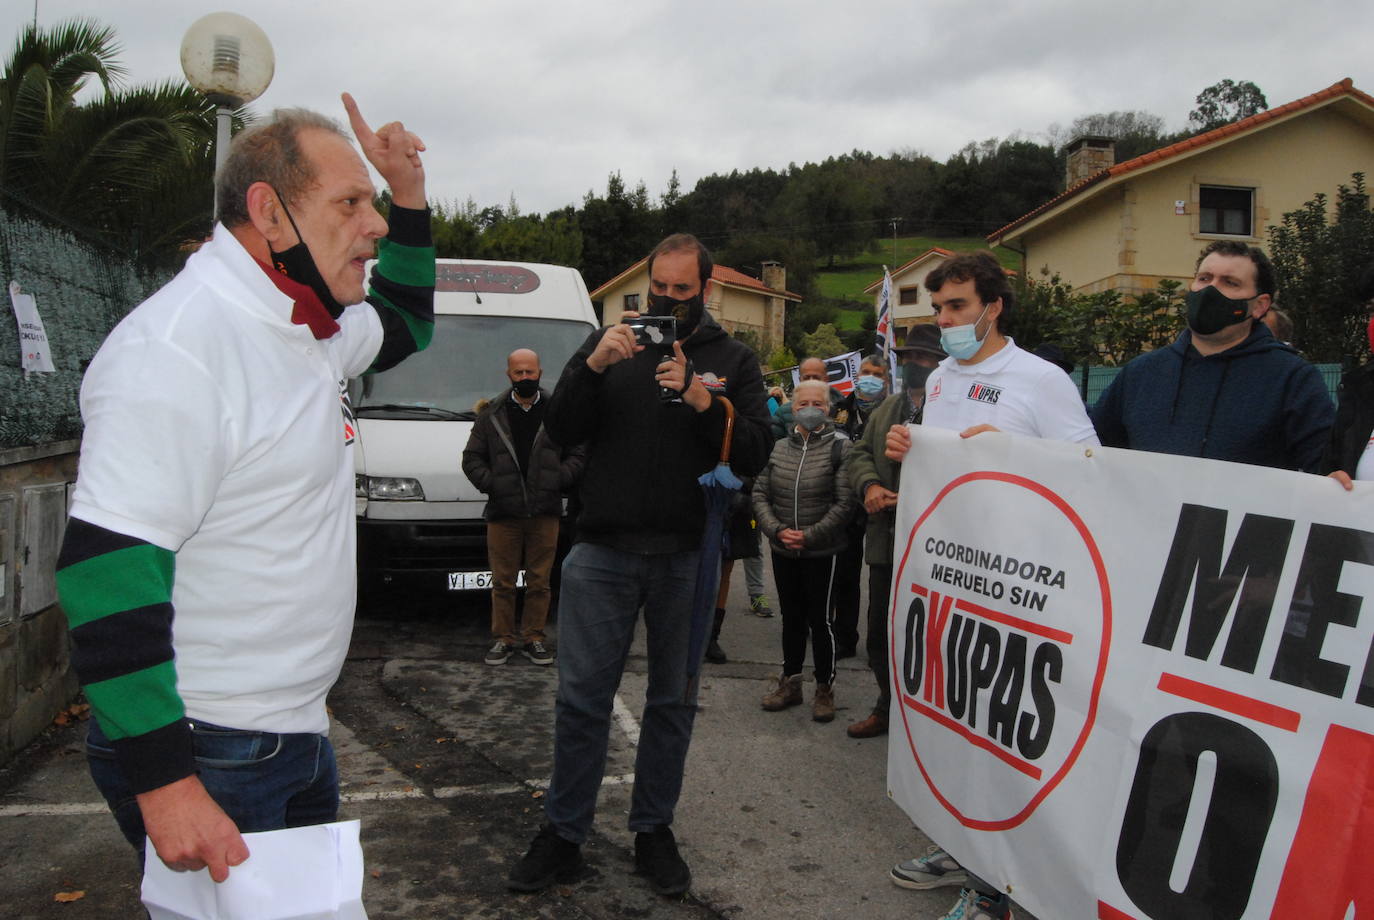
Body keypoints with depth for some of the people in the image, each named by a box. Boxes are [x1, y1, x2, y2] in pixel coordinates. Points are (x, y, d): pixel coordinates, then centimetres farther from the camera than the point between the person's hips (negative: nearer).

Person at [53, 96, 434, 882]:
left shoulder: (309, 330, 7)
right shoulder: (175, 348, -22)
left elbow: (403, 324, 28)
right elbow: (107, 571, -25)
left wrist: (409, 196, 12)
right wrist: (164, 783, -26)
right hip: (204, 759, -9)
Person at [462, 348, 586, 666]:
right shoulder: (491, 414, 7)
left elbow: (578, 454, 6)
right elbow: (472, 458, 9)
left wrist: (558, 480, -8)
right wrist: (490, 483, -5)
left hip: (545, 512, 0)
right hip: (503, 513, 0)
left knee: (540, 582, 6)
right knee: (502, 582, 5)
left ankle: (534, 638, 17)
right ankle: (502, 638, 16)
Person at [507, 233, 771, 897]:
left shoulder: (732, 360, 7)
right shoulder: (609, 342, 9)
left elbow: (755, 454, -5)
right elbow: (561, 431, 0)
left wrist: (701, 399, -18)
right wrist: (592, 365, -15)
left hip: (687, 558, 0)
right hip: (603, 551, 0)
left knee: (672, 702, 10)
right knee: (581, 698, 3)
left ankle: (653, 830, 25)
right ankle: (562, 835, 16)